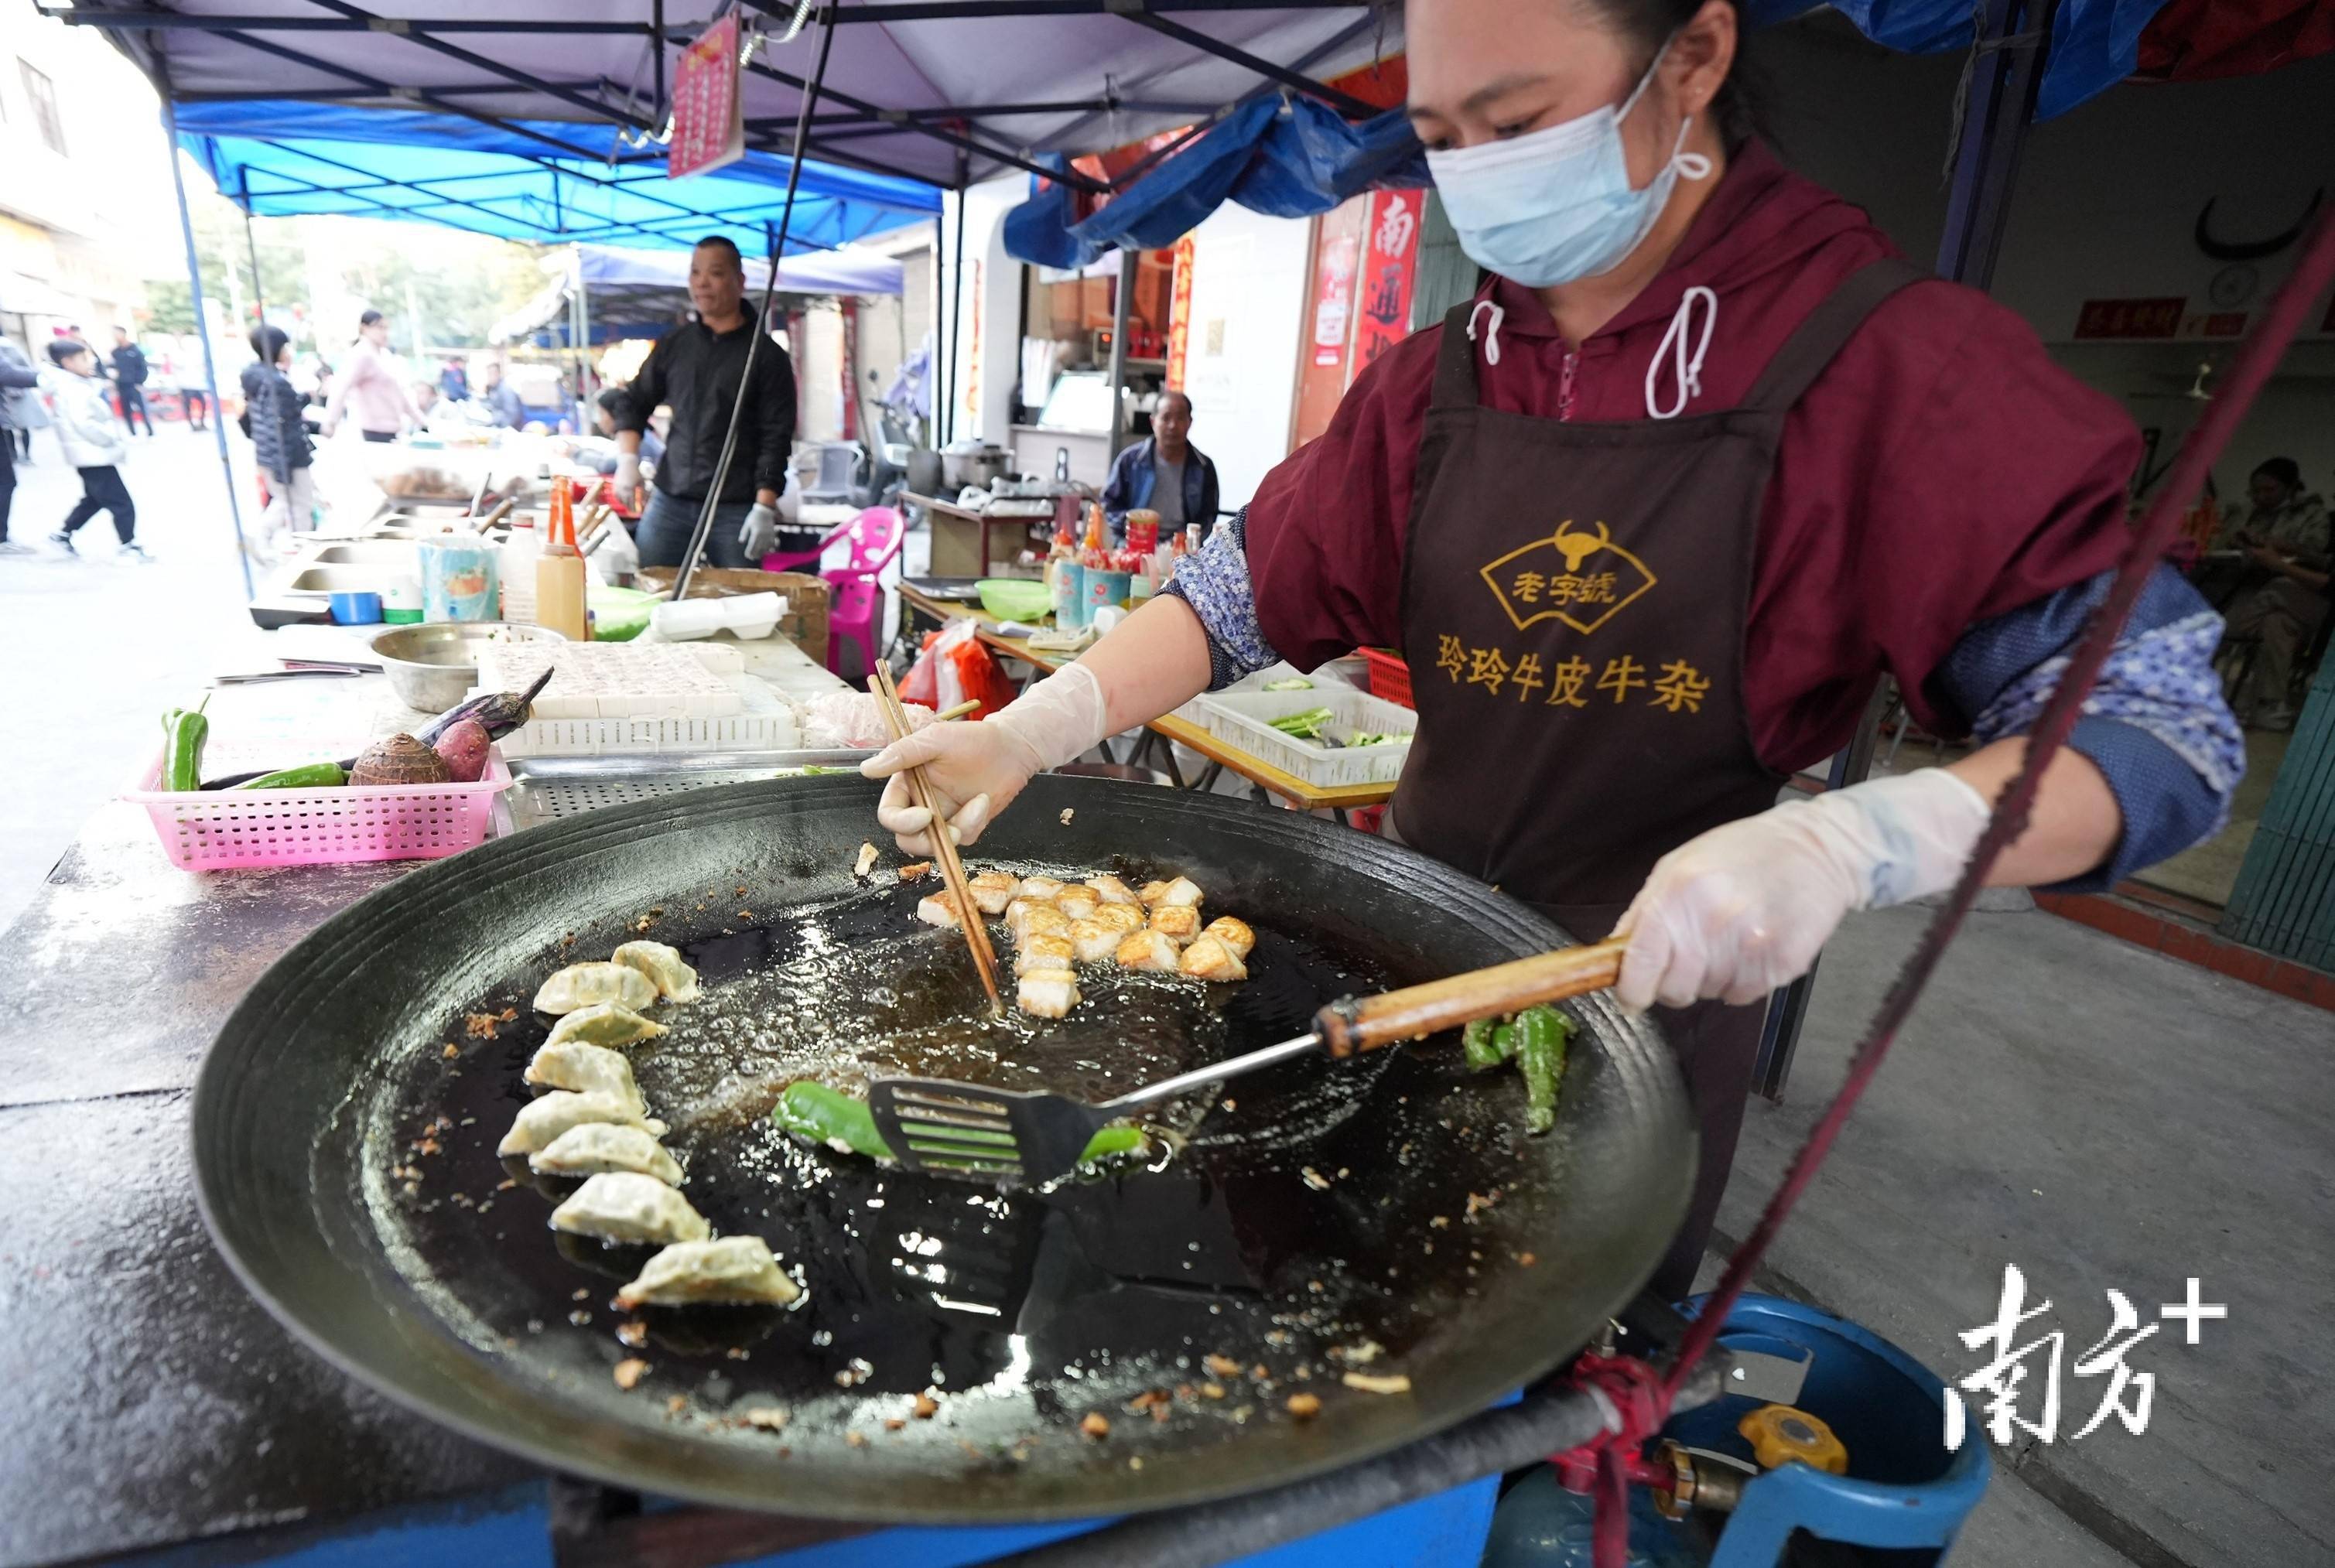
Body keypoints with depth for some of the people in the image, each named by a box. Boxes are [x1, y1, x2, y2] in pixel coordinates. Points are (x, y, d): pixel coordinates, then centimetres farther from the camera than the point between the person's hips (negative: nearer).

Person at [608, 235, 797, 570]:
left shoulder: (766, 355, 1)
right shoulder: (674, 344, 14)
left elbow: (776, 438, -5)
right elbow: (635, 402, 22)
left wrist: (765, 508, -13)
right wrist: (628, 458, 5)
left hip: (735, 510, -4)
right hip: (669, 502, 4)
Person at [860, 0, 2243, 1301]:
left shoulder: (1890, 359, -15)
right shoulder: (1436, 383, 0)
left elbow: (2165, 721, -17)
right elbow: (1250, 591, -2)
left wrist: (1841, 843, -36)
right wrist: (1030, 732, -16)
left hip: (1661, 975, -3)